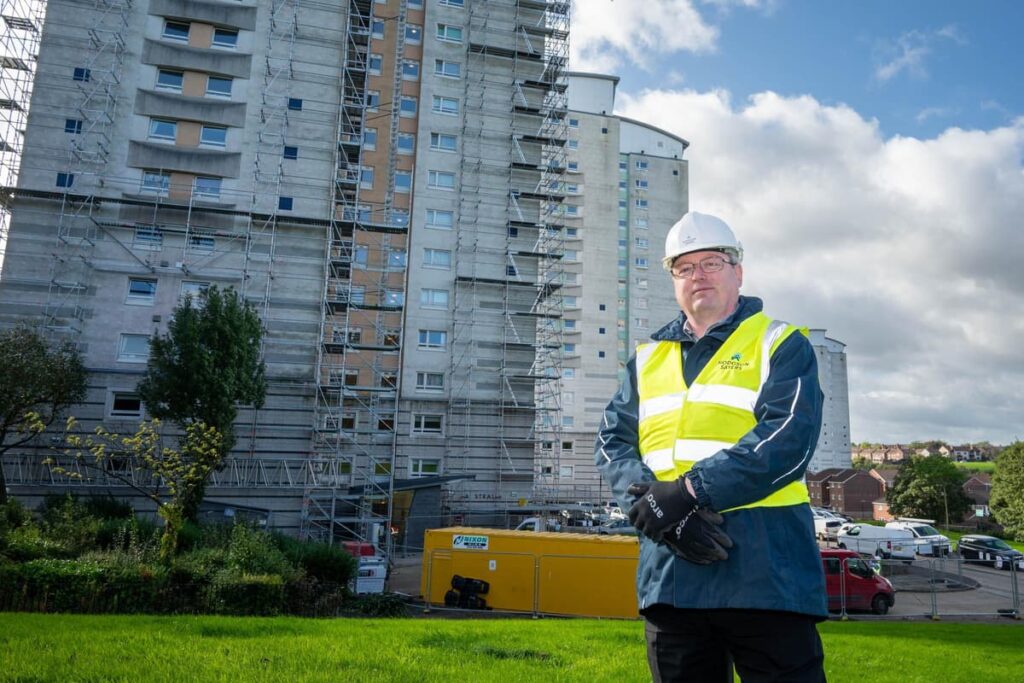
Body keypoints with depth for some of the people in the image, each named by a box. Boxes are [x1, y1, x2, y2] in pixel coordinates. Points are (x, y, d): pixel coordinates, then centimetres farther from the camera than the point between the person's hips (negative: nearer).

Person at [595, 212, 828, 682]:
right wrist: (662, 507, -13)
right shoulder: (647, 359, 16)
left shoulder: (780, 344, 4)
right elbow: (612, 444, 6)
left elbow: (790, 438, -12)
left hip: (765, 576, -4)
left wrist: (690, 491, -18)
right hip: (668, 574, 4)